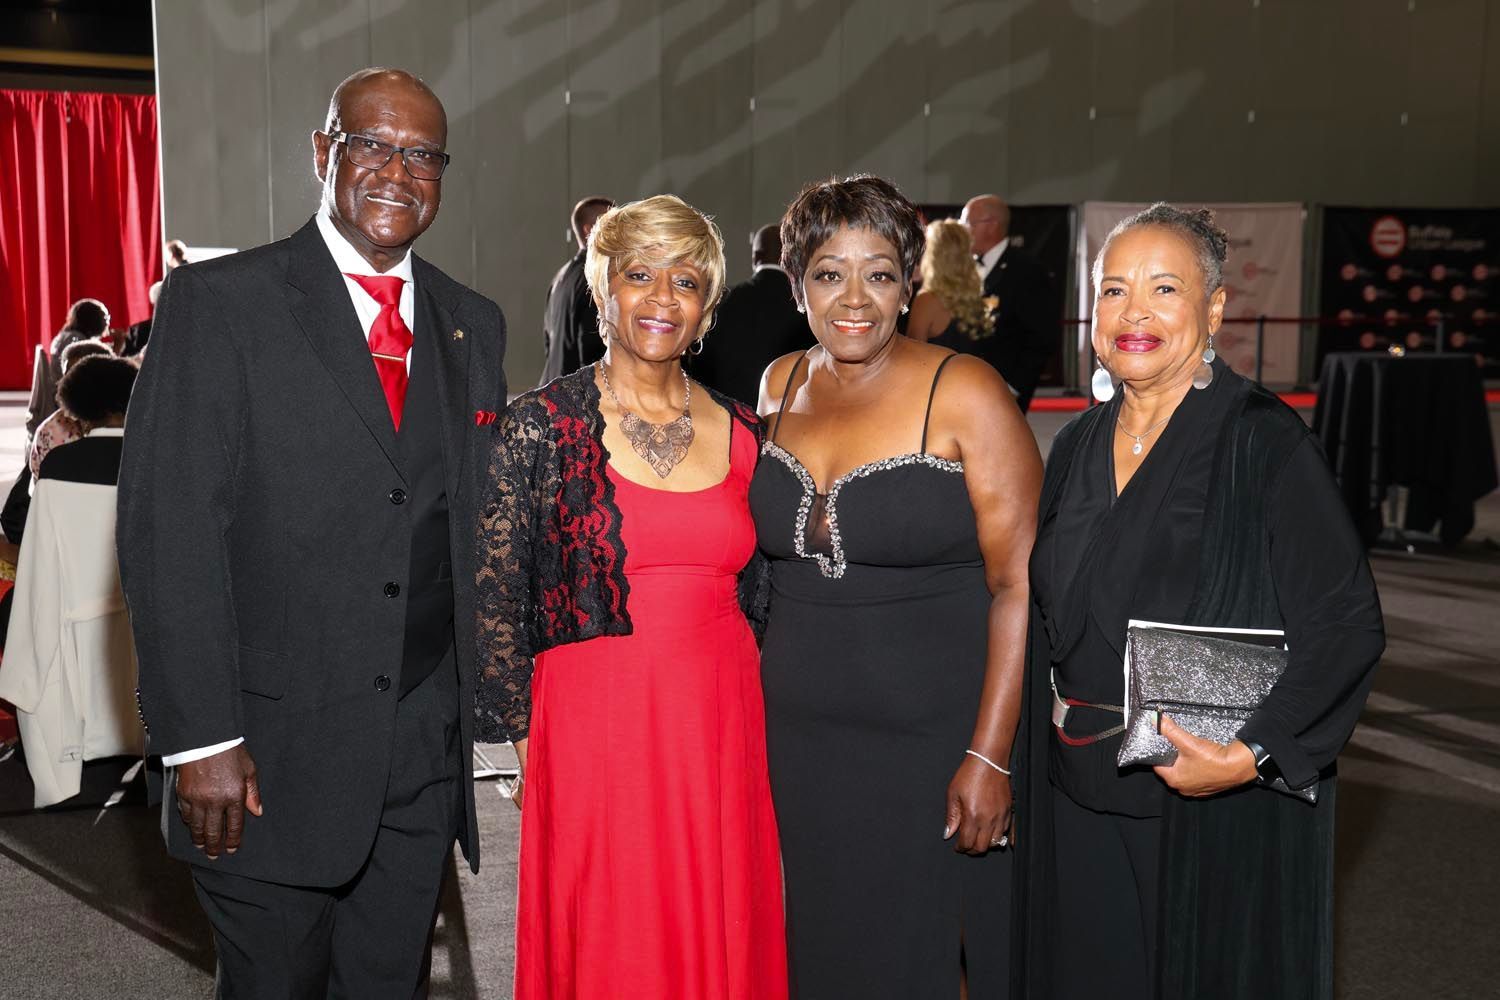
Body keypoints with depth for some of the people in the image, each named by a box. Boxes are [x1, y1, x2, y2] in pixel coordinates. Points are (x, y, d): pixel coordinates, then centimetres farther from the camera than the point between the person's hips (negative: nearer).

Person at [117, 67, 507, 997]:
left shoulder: (474, 324, 9)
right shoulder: (217, 302, -6)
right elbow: (168, 529, -11)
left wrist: (491, 709, 7)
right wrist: (201, 739, -15)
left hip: (429, 747, 4)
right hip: (271, 749, -4)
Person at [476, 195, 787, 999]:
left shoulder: (741, 431, 7)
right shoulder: (541, 425, -5)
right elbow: (496, 599, -3)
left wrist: (752, 733, 11)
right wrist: (529, 743, -4)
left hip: (722, 735, 4)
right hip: (593, 734, -3)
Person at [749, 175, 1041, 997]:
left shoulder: (963, 393, -12)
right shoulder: (779, 387, 5)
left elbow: (1022, 584, -14)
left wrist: (990, 755, -17)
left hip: (936, 740, -4)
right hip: (804, 741, 5)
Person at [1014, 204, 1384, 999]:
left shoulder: (1262, 441, -12)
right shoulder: (1076, 447, 6)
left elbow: (1347, 624, -16)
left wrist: (1254, 755, -24)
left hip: (1221, 809, -5)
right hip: (1078, 803, 5)